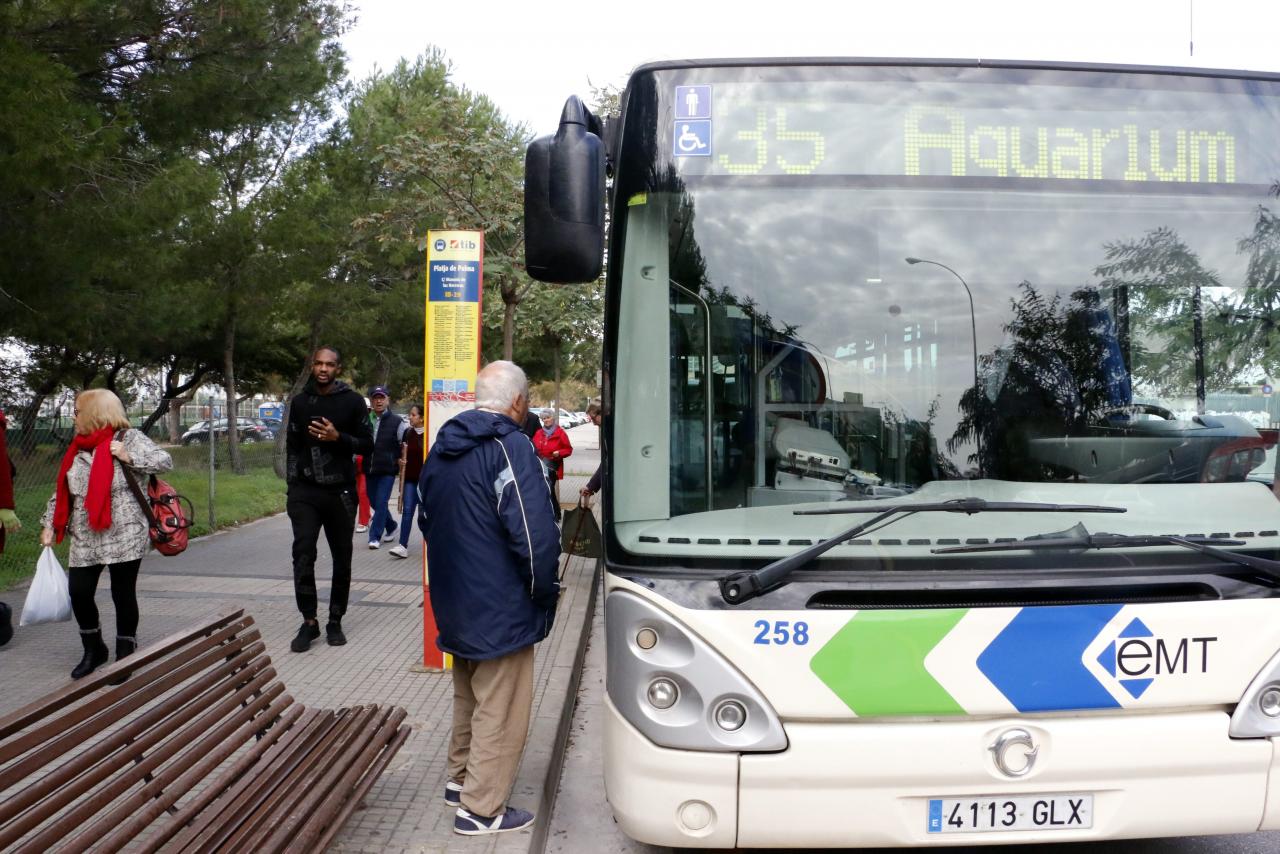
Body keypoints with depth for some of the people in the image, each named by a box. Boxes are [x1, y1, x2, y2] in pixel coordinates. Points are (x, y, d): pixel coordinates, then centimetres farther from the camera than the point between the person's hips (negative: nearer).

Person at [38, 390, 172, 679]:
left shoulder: (128, 437, -5)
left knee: (123, 594, 2)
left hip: (124, 536, -6)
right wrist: (49, 525, 12)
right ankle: (93, 650, 25)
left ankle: (125, 656, 17)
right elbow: (61, 490, 17)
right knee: (79, 592, 3)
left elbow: (164, 461, -12)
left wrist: (128, 457, -16)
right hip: (85, 539, 6)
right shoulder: (78, 447, 12)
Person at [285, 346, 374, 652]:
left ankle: (335, 621, 18)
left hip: (340, 491, -1)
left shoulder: (352, 401, 0)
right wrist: (291, 487, 7)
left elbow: (367, 444, 0)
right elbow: (292, 446, 13)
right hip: (305, 492, 1)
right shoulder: (300, 402, 9)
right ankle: (309, 621, 0)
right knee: (303, 555, -10)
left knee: (342, 559, 6)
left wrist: (338, 437, -17)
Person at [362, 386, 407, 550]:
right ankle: (391, 527, 35)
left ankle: (375, 536, 0)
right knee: (374, 502, 13)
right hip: (369, 469, 4)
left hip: (388, 470, -4)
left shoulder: (397, 422, -3)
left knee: (381, 502, -8)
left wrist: (401, 459, -4)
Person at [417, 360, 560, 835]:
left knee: (468, 697, 25)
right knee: (500, 711, 5)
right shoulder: (509, 447, -21)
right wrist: (543, 591, -11)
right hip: (500, 611, -9)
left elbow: (426, 518, 20)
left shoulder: (443, 447, 8)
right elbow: (535, 535, -26)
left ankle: (461, 780, 39)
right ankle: (482, 810, 14)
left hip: (453, 602, 9)